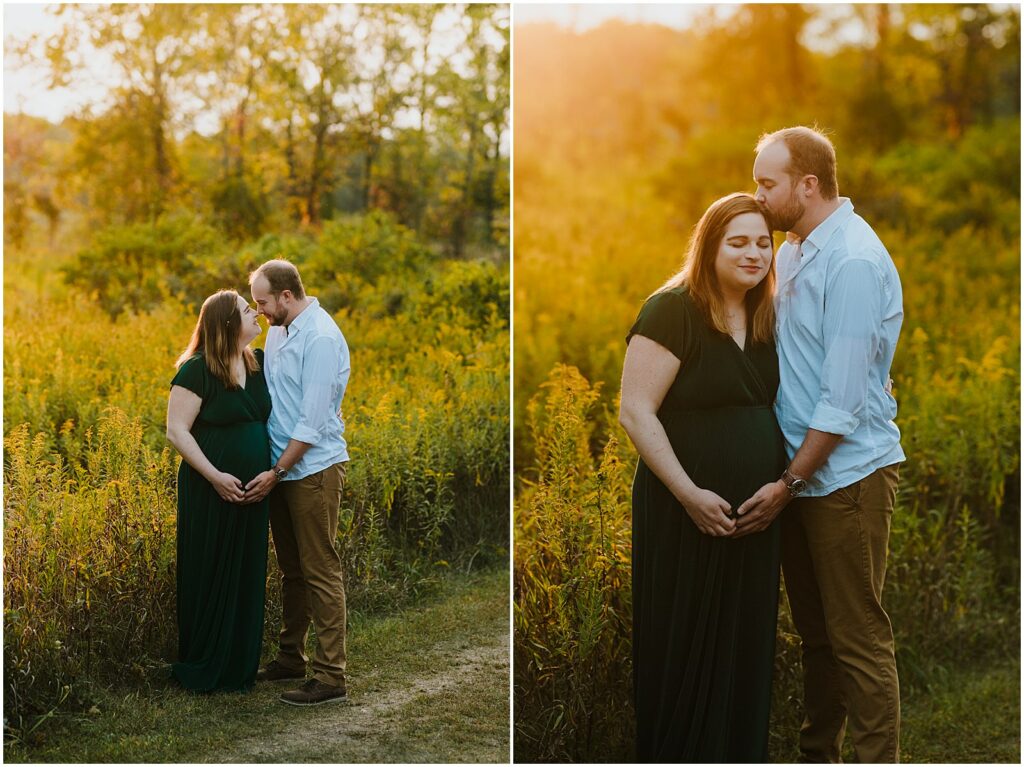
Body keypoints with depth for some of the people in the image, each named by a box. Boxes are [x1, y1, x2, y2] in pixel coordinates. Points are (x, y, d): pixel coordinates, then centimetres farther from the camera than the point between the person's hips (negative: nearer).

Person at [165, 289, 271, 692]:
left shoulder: (259, 363, 7)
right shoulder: (197, 370, -12)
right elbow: (176, 431, -14)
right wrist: (214, 476, -21)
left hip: (250, 491, 7)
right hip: (210, 491, -7)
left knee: (247, 576, 11)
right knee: (210, 576, 2)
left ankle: (240, 666, 22)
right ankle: (202, 669, 15)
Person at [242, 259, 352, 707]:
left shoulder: (321, 338, -18)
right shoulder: (278, 330, 8)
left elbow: (312, 421, -20)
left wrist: (275, 474, -16)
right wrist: (272, 470, 11)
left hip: (314, 469, -8)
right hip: (281, 467, 8)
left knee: (321, 572, -4)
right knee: (291, 569, 17)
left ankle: (330, 677, 0)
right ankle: (291, 657, 28)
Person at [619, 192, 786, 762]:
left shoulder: (765, 318, 9)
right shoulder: (673, 310, -13)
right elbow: (635, 413, -17)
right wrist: (689, 493, -22)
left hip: (754, 512, 7)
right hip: (688, 513, -7)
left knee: (745, 644, 14)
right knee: (685, 647, 4)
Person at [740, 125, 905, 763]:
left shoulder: (854, 261, -17)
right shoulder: (794, 250, 8)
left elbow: (845, 398, -20)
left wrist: (788, 485, -16)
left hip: (846, 475, -8)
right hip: (800, 471, 8)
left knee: (858, 638, 0)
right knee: (816, 630, 17)